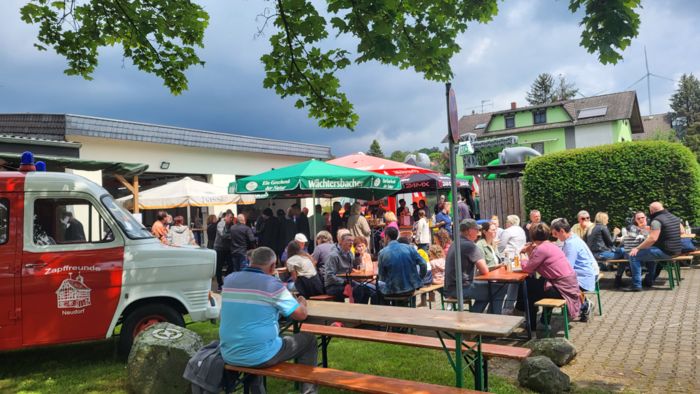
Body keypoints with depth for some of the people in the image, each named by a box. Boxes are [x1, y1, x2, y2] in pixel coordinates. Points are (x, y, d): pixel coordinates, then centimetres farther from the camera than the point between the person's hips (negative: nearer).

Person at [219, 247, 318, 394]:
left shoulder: (229, 280, 3)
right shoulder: (272, 284, -13)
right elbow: (301, 315, -8)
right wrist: (302, 303, 15)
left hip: (229, 356, 6)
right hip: (260, 356, -5)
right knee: (308, 340, 14)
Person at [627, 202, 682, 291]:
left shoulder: (657, 220, -17)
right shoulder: (675, 217, 11)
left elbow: (652, 239, -26)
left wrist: (637, 248, -19)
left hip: (665, 252, -9)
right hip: (677, 250, 9)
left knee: (634, 256, -5)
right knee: (650, 251, 35)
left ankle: (636, 285, -6)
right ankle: (649, 281, 36)